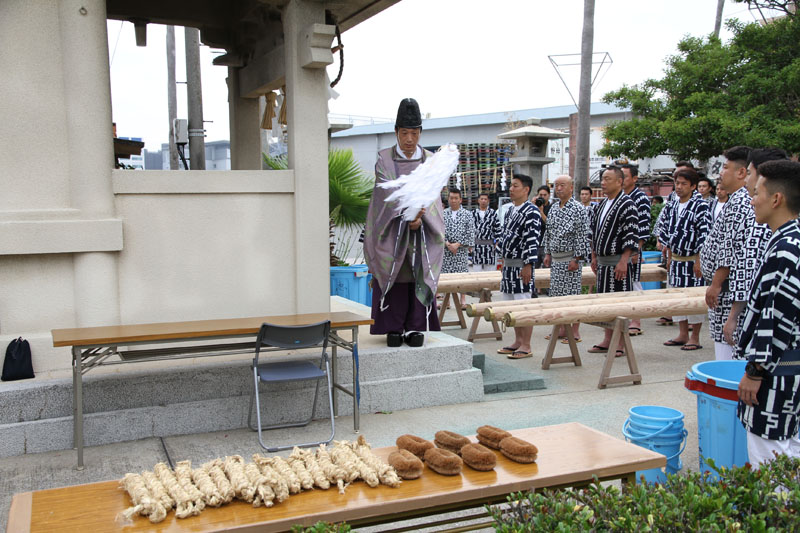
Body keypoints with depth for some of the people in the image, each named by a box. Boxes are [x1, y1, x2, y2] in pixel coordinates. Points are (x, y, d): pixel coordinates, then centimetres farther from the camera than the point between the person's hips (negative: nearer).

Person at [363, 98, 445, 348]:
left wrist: (420, 217, -23)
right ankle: (394, 328, 5)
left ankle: (415, 327, 6)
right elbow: (390, 191, -13)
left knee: (420, 276, -1)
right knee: (394, 277, -2)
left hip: (422, 230, 2)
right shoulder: (384, 159, 1)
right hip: (391, 229, -1)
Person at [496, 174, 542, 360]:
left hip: (521, 264, -9)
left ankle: (526, 346, 1)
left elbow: (533, 240, -17)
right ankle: (518, 341, 23)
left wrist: (528, 266, -21)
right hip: (508, 264, 9)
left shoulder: (531, 212, -12)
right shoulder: (510, 211, 15)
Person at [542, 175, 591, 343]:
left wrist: (576, 259, -17)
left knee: (572, 294, -3)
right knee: (557, 294, 10)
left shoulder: (578, 209, -10)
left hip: (569, 258, -7)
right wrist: (547, 254, 13)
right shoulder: (553, 208, 13)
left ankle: (575, 331, 4)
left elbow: (582, 236, -14)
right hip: (555, 258, 7)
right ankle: (561, 328, 19)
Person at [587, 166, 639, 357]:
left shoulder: (627, 204, -12)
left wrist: (623, 261, -21)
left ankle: (621, 344, 4)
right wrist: (594, 257, 17)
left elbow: (632, 235, -17)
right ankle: (608, 340, 22)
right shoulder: (602, 205, 14)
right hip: (603, 262, 8)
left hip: (618, 261, -8)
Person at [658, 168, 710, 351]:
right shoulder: (673, 206, 9)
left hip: (692, 259, -7)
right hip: (676, 258, 7)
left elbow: (705, 234, -15)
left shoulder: (700, 205, -12)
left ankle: (695, 337, 8)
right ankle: (683, 334, 21)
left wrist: (699, 260, -17)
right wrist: (669, 256, 14)